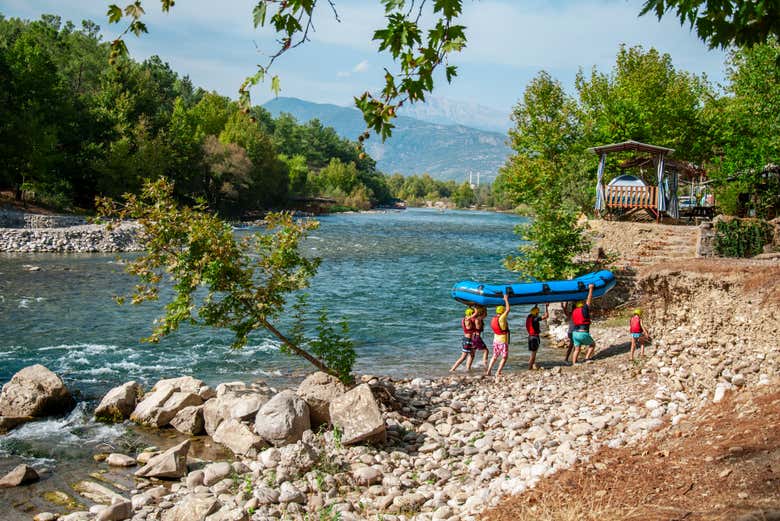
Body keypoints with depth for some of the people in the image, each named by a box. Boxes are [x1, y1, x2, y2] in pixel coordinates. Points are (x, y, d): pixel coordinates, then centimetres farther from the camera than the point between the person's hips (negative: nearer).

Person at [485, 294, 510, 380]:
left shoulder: (493, 319, 3)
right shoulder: (501, 318, -18)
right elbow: (508, 309, -14)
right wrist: (506, 299, -3)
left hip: (496, 340, 7)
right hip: (503, 341, -7)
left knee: (494, 356, 20)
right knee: (504, 357, 2)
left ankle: (488, 371, 20)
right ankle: (498, 374, -6)